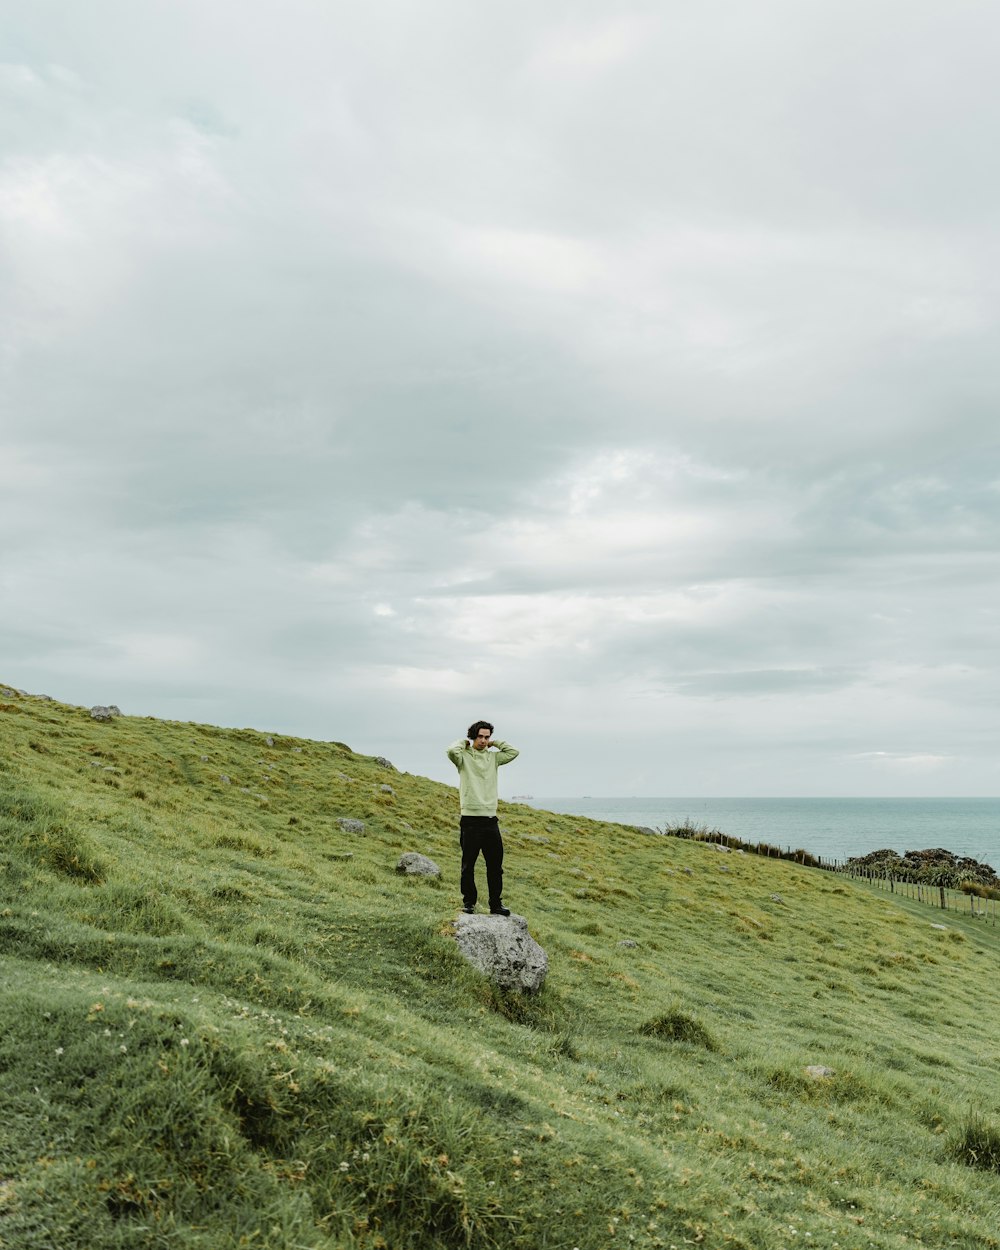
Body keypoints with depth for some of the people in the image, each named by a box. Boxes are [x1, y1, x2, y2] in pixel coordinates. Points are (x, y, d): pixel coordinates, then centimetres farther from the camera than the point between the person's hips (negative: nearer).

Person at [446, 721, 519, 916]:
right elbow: (452, 751, -24)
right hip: (470, 820, -4)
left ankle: (496, 903, 16)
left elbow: (513, 752, 1)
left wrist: (495, 743, 6)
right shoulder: (464, 756, -3)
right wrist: (464, 741, -5)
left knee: (495, 865, 8)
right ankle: (469, 903, 16)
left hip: (490, 820, 4)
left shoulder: (493, 756, 11)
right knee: (468, 865, 5)